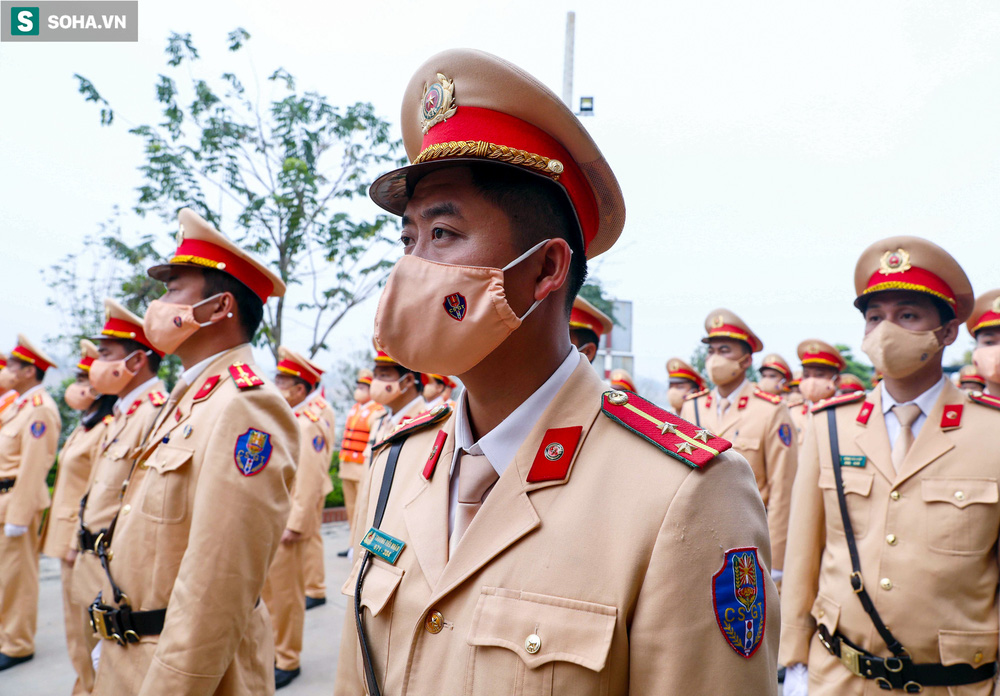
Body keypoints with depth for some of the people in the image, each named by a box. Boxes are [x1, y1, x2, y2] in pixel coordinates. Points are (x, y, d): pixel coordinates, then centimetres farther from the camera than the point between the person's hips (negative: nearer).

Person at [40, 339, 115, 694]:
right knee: (74, 619, 18)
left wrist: (81, 542, -19)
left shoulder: (105, 431, -18)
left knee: (88, 621, 1)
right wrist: (66, 538, 16)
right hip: (67, 536, 10)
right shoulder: (83, 428, 13)